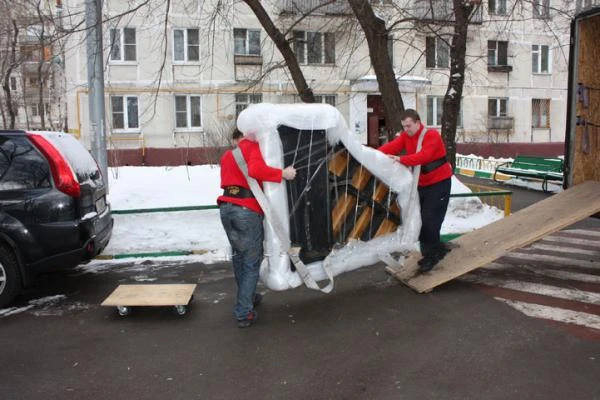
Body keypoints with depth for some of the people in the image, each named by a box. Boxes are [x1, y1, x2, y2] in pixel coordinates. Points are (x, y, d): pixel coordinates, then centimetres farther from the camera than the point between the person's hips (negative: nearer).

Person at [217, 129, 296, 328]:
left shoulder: (226, 156, 25)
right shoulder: (254, 148, 3)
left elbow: (228, 181, 18)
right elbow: (256, 170, -17)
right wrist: (282, 173, -12)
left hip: (226, 207, 7)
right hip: (247, 210, -6)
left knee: (239, 256, 22)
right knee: (252, 261, 2)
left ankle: (247, 297, 37)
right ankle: (243, 313, 2)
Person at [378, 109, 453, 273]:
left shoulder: (432, 135, -20)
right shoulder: (405, 136, 1)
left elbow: (423, 156, -36)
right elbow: (392, 146, -15)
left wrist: (401, 159, -47)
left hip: (439, 183, -8)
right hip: (421, 183, 8)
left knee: (429, 220, -12)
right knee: (419, 219, 11)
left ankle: (432, 254, 6)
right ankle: (432, 252, 26)